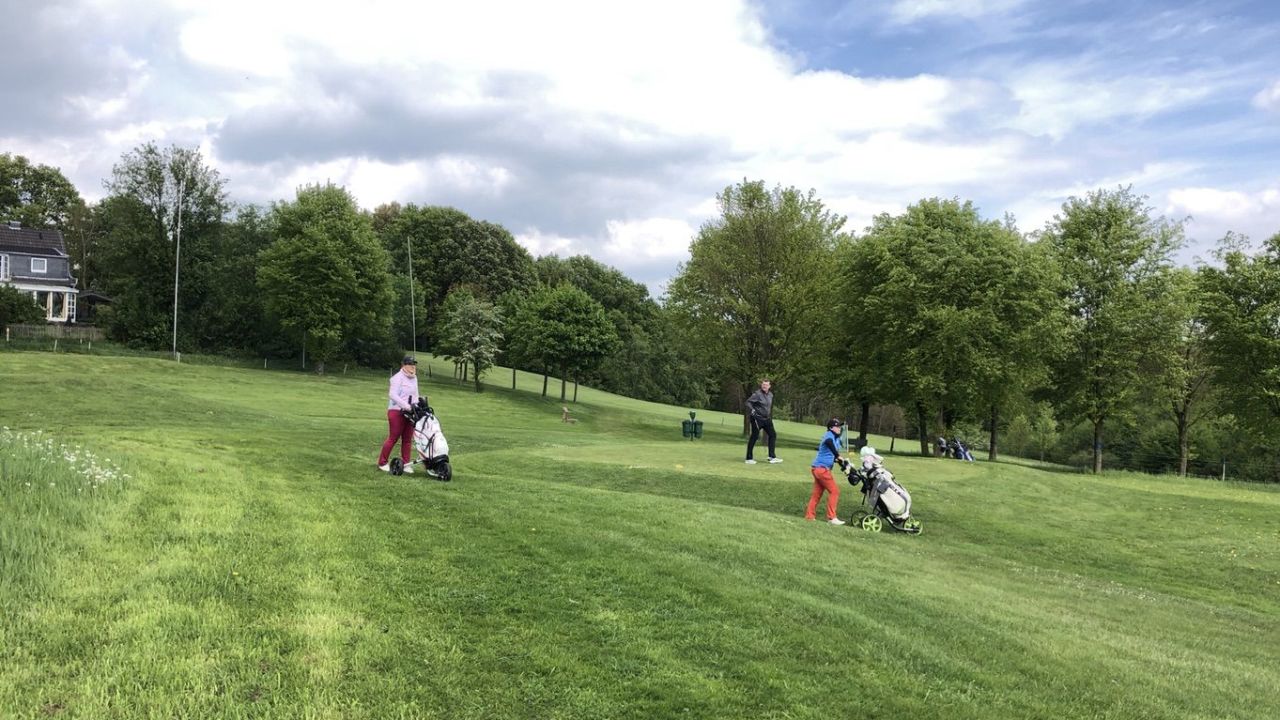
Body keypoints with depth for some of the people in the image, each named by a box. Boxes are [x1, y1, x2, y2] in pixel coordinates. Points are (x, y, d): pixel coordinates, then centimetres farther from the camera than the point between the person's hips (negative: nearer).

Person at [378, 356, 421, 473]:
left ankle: (406, 463, 11)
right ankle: (382, 463, 7)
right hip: (397, 411, -7)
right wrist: (405, 405, -27)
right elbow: (393, 394, -18)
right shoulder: (398, 377, -8)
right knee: (393, 438, -3)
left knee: (407, 439, 6)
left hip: (410, 413, 7)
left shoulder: (414, 378, 16)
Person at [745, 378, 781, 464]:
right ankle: (749, 458, 5)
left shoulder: (770, 395, 10)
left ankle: (772, 457, 13)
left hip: (767, 419, 8)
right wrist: (752, 409, -31)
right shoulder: (757, 394, -13)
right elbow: (748, 402, -17)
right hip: (757, 419, -7)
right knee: (754, 437, -3)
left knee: (773, 434, 6)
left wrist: (770, 417, 20)